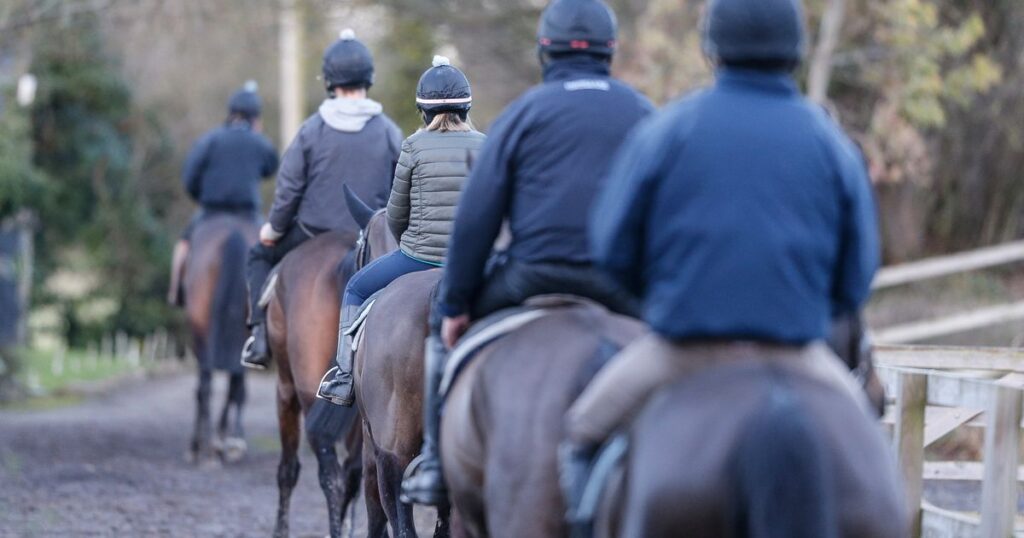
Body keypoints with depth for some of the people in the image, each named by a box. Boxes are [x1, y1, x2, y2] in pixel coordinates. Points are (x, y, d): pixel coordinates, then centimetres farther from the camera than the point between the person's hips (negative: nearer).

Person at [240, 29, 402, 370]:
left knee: (261, 255, 25)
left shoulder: (312, 129, -9)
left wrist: (274, 229, 11)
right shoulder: (389, 132, -7)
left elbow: (289, 188, -5)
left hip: (315, 235, 0)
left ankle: (260, 336, 11)